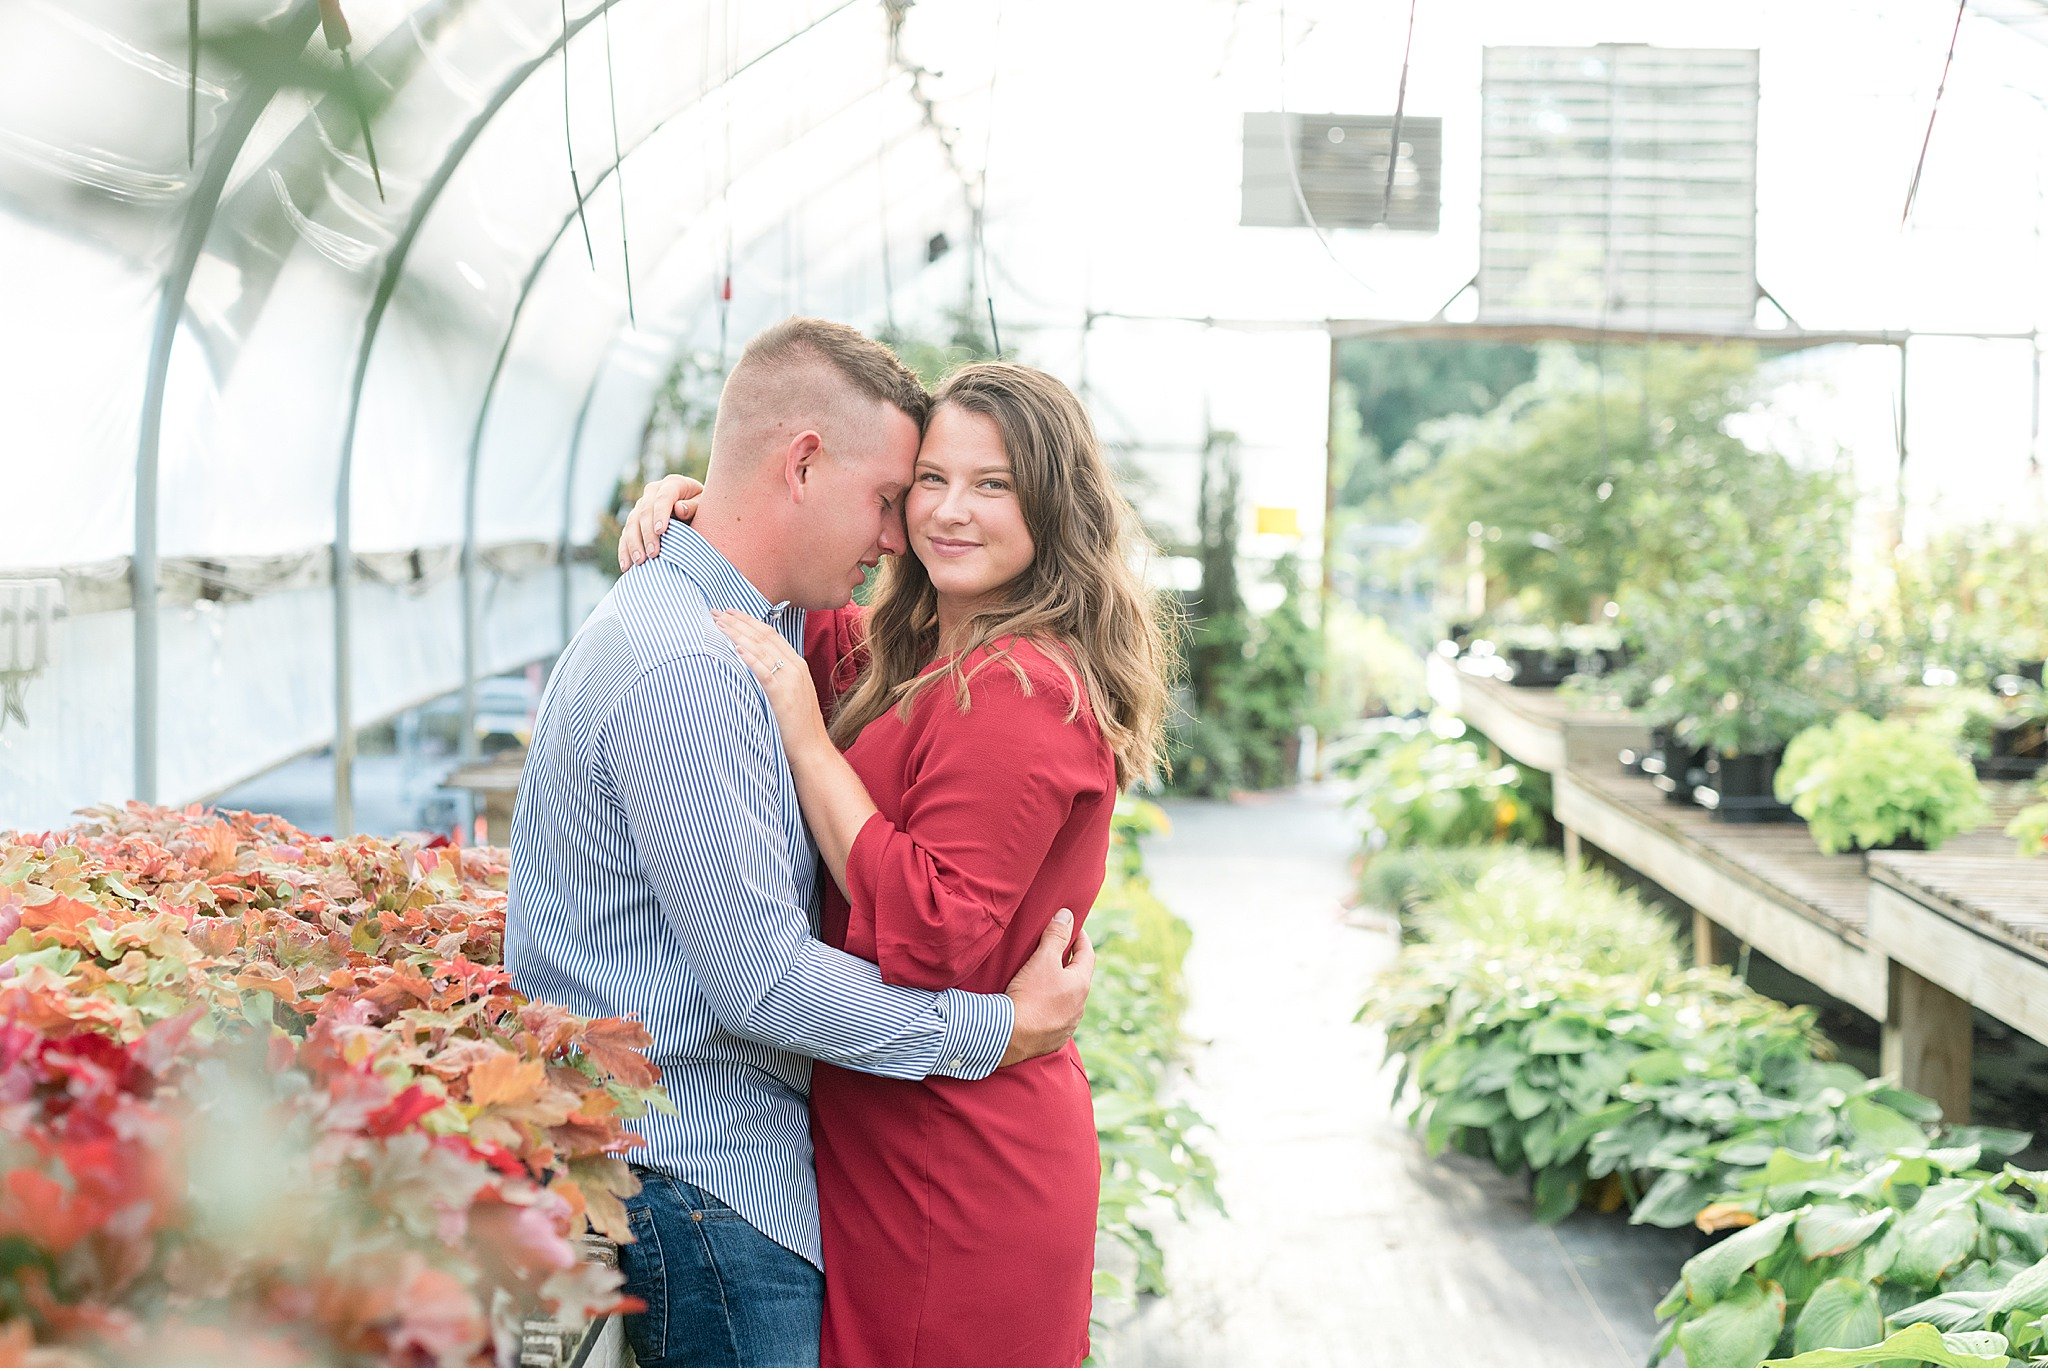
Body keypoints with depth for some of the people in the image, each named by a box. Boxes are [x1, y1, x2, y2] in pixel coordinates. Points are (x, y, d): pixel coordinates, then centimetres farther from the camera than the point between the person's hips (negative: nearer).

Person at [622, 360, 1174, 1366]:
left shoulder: (1017, 690, -20)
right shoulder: (914, 654, 9)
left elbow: (935, 942, -26)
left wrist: (807, 735, -23)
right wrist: (691, 509, 4)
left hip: (948, 1177, -9)